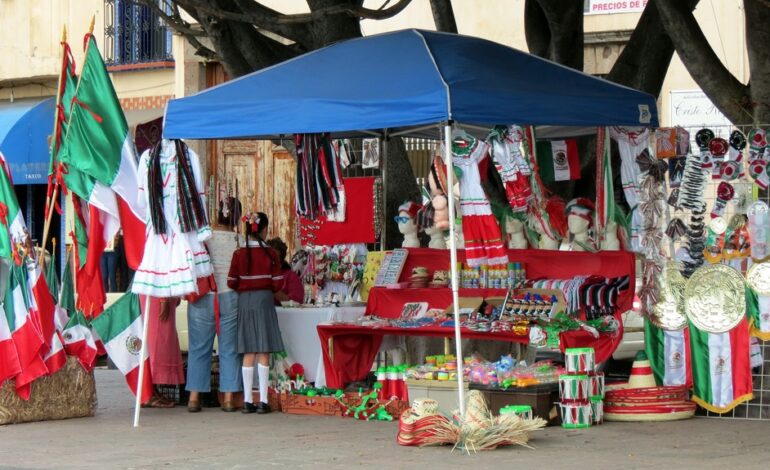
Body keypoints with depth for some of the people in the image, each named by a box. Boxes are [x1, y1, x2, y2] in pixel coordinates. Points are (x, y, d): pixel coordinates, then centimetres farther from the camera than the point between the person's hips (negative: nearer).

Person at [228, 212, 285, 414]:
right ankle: (263, 401, -1)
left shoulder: (239, 254, -2)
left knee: (249, 353, 6)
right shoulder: (271, 254, -5)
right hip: (264, 301, -2)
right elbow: (277, 284, -4)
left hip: (244, 301, 2)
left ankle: (247, 401, 4)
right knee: (264, 353, 1)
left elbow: (231, 283, -2)